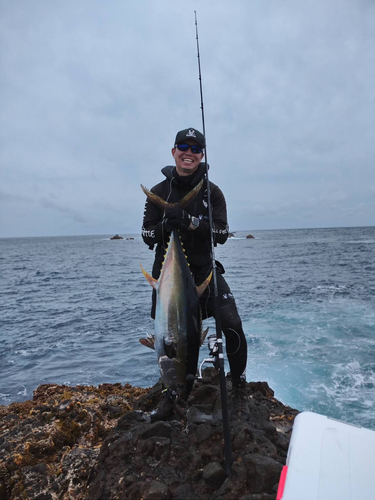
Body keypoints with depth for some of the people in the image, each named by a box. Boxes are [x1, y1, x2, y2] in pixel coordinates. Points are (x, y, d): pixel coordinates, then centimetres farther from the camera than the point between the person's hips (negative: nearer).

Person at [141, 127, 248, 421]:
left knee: (232, 325, -19)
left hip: (204, 270, -1)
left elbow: (222, 233, -12)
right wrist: (165, 227, -24)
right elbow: (147, 235, -3)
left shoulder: (212, 192, -3)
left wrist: (189, 221, -27)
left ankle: (239, 391, 6)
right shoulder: (159, 192, -1)